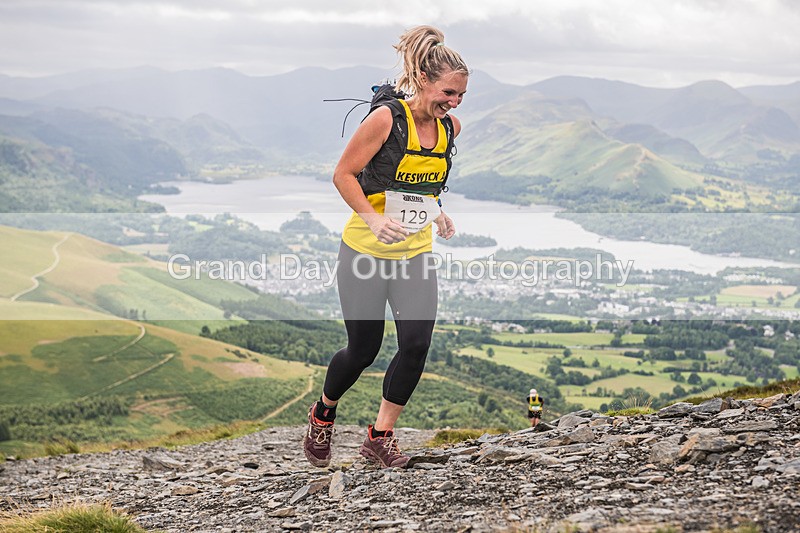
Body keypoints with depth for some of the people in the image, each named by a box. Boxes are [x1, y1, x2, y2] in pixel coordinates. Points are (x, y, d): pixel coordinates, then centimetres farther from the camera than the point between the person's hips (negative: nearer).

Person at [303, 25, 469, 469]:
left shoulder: (450, 128, 2)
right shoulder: (385, 119, -17)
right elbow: (343, 174, -12)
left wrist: (435, 212, 8)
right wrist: (373, 217, -25)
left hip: (415, 252, 5)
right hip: (365, 250, -5)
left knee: (417, 343, -10)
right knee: (363, 349, 3)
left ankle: (380, 436, 7)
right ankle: (323, 413, 34)